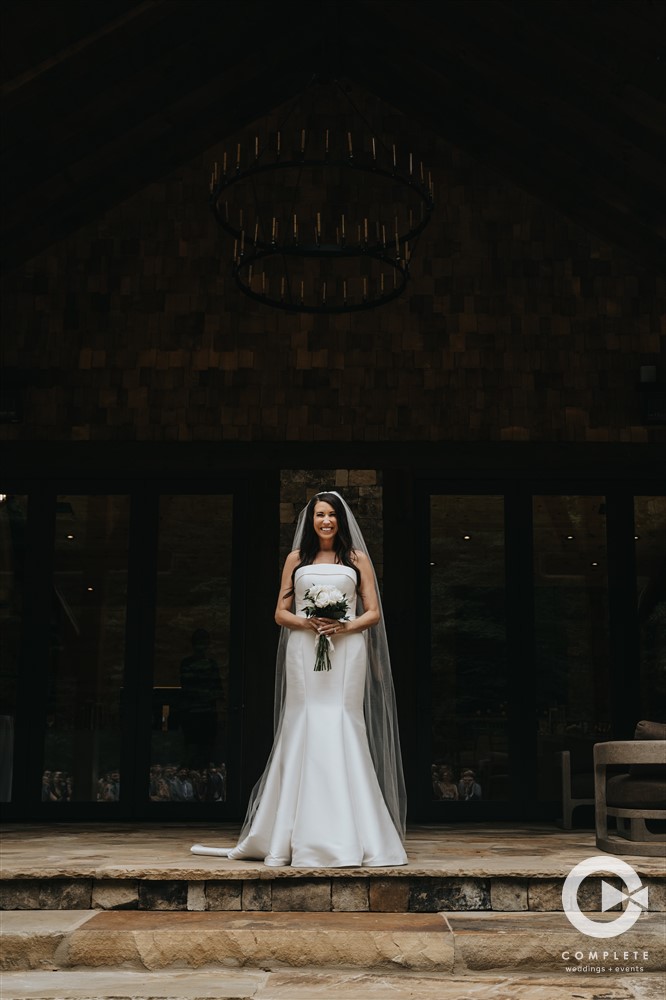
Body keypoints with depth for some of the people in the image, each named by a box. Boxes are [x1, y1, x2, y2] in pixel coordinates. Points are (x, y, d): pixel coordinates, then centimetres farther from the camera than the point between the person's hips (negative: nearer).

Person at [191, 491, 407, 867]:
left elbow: (374, 613, 8)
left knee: (342, 731, -6)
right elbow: (281, 613, 11)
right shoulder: (297, 559, 14)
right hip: (304, 652, 1)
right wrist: (308, 623, -9)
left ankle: (344, 837, 0)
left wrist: (345, 626, -10)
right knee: (304, 733, -4)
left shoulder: (357, 559, 12)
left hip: (346, 651, 0)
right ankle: (302, 836, 2)